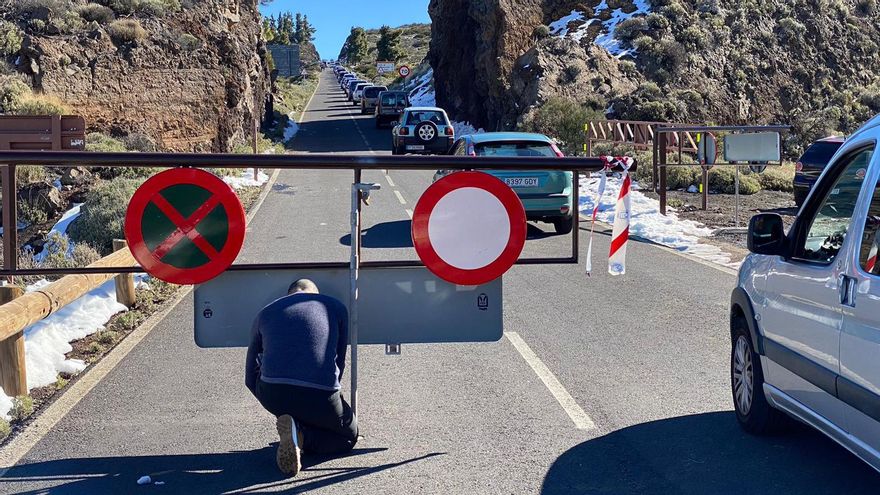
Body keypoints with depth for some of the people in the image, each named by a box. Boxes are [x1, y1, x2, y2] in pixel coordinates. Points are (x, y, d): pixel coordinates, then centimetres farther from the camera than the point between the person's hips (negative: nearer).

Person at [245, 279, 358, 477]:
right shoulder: (336, 307, 19)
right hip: (320, 396, -2)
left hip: (271, 396, 3)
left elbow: (251, 378, 25)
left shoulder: (265, 313, 22)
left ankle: (294, 424, 12)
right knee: (349, 435, 25)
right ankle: (300, 435, -5)